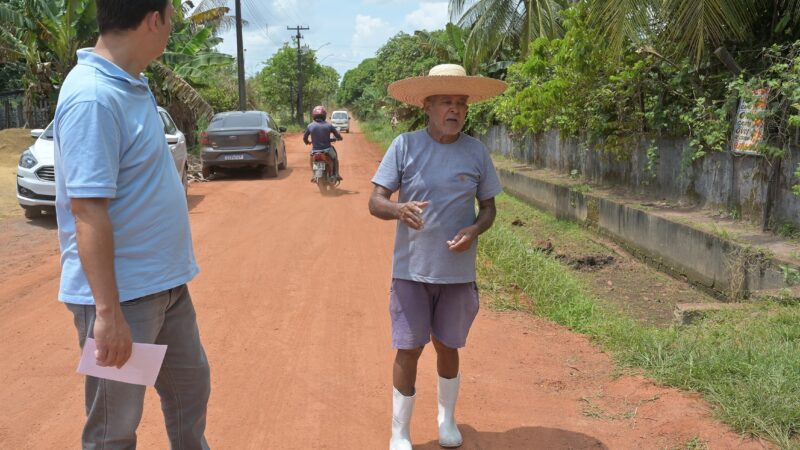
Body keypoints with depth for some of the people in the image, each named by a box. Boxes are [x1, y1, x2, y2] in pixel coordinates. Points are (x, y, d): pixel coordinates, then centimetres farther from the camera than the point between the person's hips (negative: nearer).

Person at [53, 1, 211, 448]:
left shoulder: (132, 84, 6)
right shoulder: (93, 97, -22)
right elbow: (87, 209, -25)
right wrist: (108, 311, -25)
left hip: (163, 279, 9)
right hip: (122, 292, -9)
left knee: (191, 384, 23)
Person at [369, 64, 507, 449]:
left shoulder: (476, 152, -2)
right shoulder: (405, 145, -8)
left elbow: (489, 207, 7)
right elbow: (375, 202, -8)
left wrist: (474, 231, -15)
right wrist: (398, 209, -31)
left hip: (458, 271, 2)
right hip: (411, 270, -2)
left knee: (447, 347, 15)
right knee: (408, 350, 3)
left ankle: (447, 419, 39)